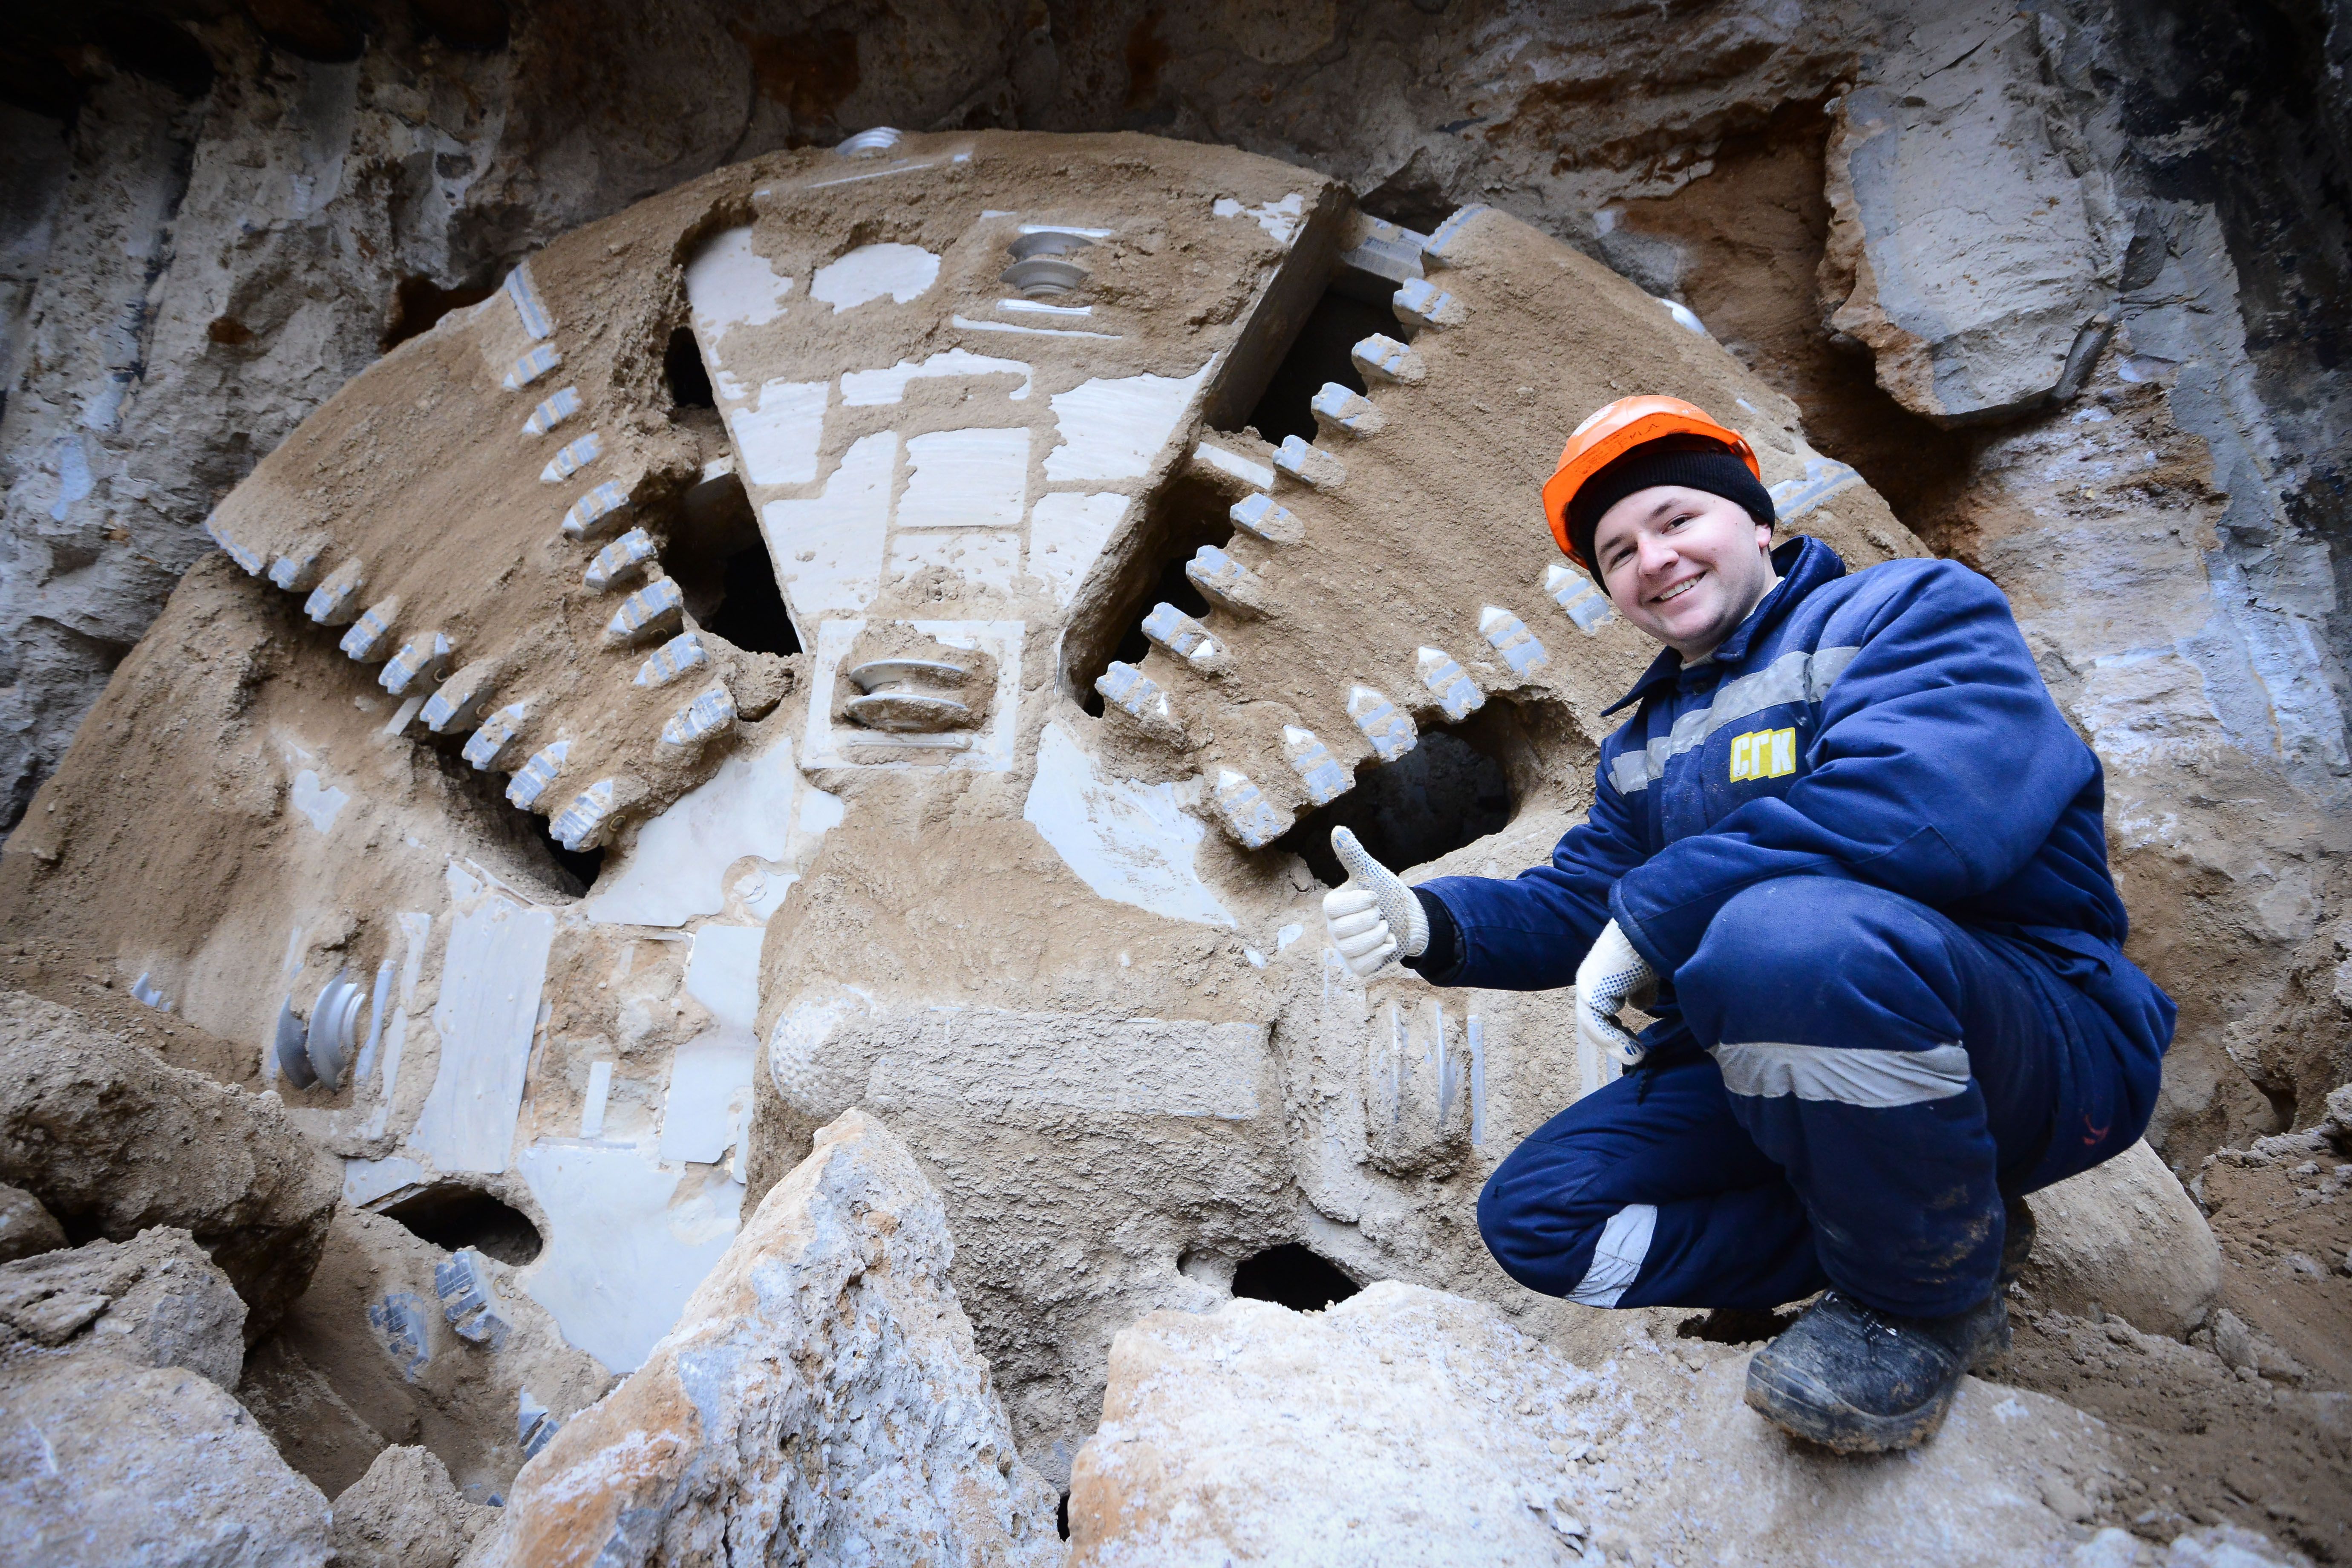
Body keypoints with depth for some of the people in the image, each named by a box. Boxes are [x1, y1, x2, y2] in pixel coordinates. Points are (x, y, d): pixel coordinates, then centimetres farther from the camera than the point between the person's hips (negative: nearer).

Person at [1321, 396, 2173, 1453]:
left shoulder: (1915, 609, -7)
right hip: (1783, 1069, 8)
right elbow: (1574, 903, 12)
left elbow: (1925, 804, -28)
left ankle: (1926, 1291, -10)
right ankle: (1941, 1222, 3)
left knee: (1789, 928, -39)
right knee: (1533, 1215, -3)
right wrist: (1432, 922, -10)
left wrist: (1653, 915, -24)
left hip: (2041, 1046, -7)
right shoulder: (1644, 746, 17)